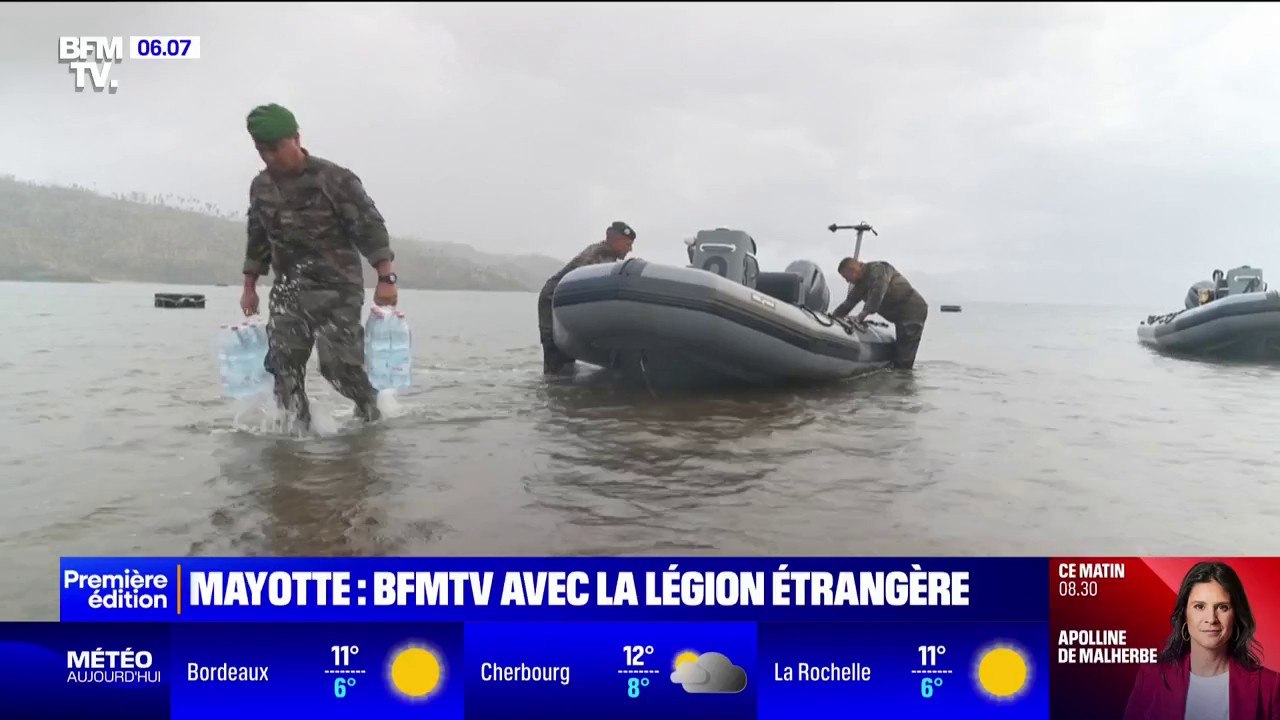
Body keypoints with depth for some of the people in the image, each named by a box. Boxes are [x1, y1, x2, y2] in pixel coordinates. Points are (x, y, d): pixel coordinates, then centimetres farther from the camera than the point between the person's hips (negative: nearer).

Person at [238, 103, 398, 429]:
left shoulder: (335, 179, -12)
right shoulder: (260, 187, 7)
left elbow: (370, 228, -12)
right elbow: (257, 239, 19)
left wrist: (386, 278, -18)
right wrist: (249, 287, 19)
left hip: (336, 289, -6)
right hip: (287, 291, 6)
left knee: (339, 364, -9)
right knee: (283, 365, -2)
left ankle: (372, 409, 17)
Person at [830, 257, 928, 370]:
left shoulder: (878, 269, -15)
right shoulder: (861, 284, 14)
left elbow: (877, 294, -30)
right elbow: (848, 303, 15)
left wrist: (862, 315, -36)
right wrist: (833, 316, 4)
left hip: (913, 310, -10)